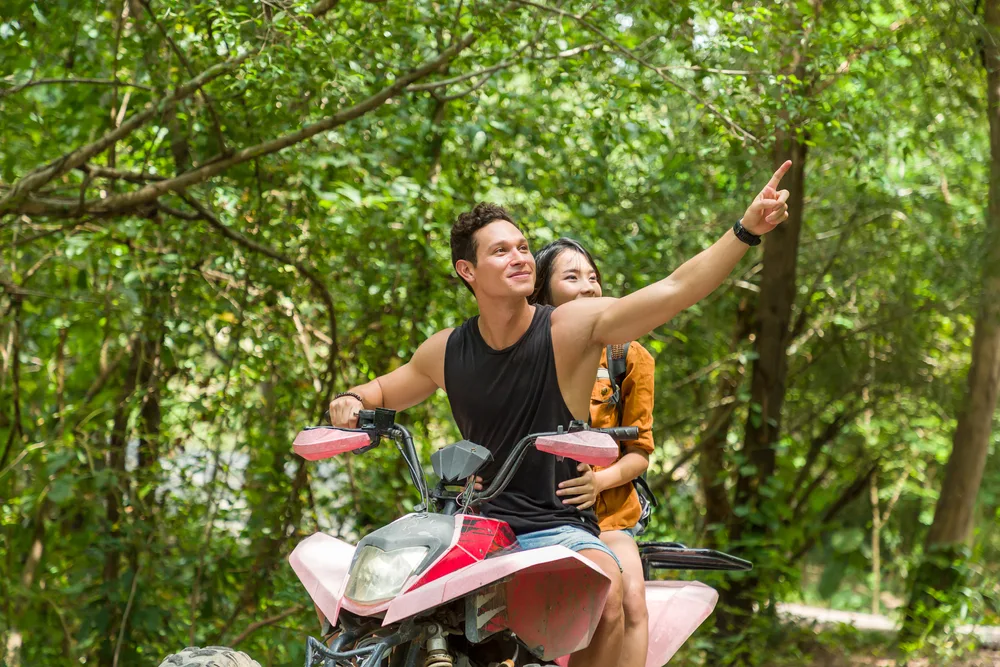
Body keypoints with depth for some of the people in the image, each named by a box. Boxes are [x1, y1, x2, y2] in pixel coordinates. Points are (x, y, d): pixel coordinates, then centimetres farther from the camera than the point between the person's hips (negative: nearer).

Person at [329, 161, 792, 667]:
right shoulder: (446, 352, 5)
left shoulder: (573, 327, -7)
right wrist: (352, 402, 3)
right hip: (475, 525, 3)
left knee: (605, 589, -35)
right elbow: (391, 389, 26)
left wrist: (747, 230, -28)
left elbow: (675, 290, -18)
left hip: (557, 526, -3)